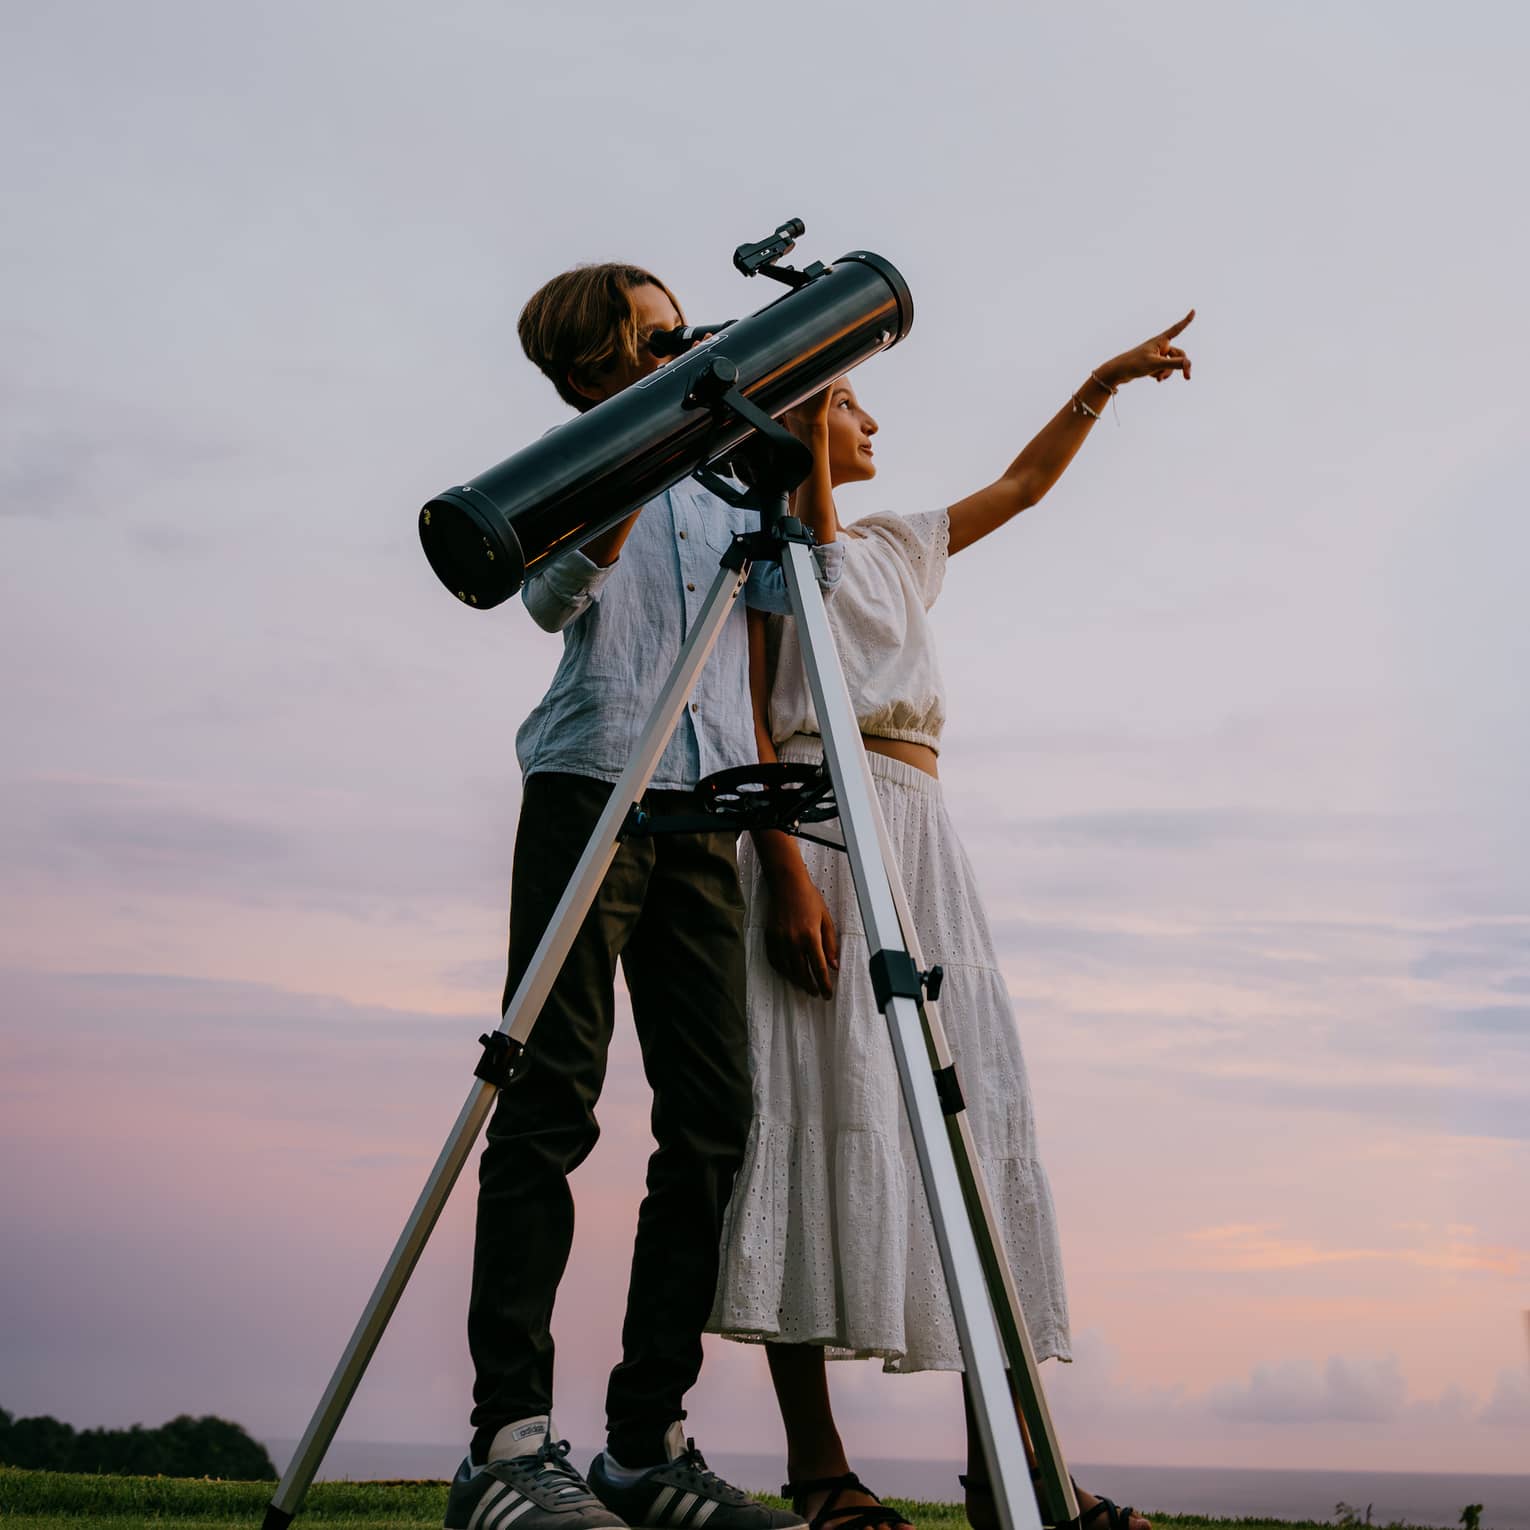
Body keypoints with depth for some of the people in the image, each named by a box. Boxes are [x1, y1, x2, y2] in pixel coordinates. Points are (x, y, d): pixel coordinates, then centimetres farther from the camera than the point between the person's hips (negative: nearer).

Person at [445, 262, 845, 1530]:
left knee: (713, 1116, -3)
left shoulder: (725, 489, 22)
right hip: (589, 792, -5)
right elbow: (556, 594, -8)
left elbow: (803, 590, 7)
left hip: (703, 815, 5)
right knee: (553, 1102, -13)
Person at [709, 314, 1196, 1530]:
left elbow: (1021, 486, 37)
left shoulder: (893, 546, 28)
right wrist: (783, 868, -18)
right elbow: (747, 721, -6)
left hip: (921, 836, 8)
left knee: (974, 1101, -2)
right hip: (820, 820, -8)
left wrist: (1101, 385, 28)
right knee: (824, 1098, -14)